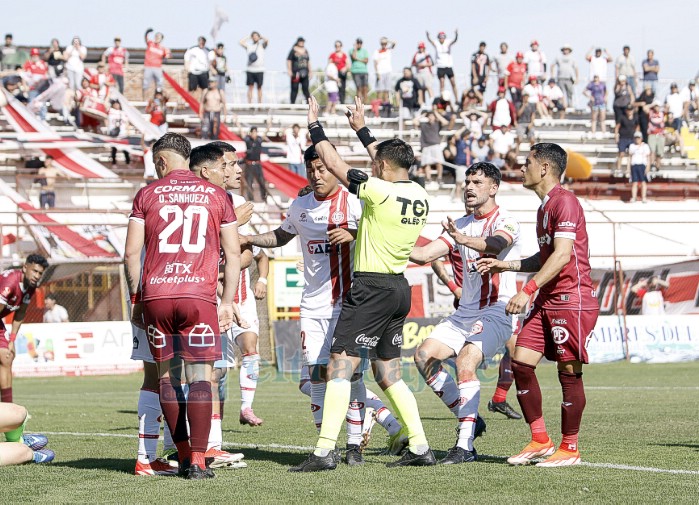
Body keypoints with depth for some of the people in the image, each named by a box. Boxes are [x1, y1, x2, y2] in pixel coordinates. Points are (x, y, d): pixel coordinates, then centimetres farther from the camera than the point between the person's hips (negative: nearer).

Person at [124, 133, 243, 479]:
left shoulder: (147, 194, 8)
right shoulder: (217, 196, 10)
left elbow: (131, 252, 5)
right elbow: (233, 253, 9)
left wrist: (135, 299, 14)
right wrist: (227, 302, 14)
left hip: (154, 295, 1)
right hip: (199, 296, -1)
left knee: (166, 375, 12)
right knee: (199, 376, -2)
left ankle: (183, 456, 15)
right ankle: (197, 461, -10)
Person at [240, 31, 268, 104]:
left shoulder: (262, 45, 8)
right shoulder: (248, 46, 12)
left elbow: (267, 40, -8)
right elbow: (240, 42, 3)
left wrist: (261, 37, 10)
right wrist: (248, 37, 13)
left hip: (259, 70, -1)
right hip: (250, 69, 1)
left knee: (259, 87, 5)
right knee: (250, 87, 0)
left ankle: (259, 103, 8)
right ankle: (249, 103, 0)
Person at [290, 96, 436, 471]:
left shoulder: (380, 191, -15)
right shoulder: (419, 195, 7)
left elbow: (333, 163, -8)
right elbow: (391, 161, 27)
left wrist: (314, 125, 6)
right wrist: (362, 130, 36)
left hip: (372, 288, -8)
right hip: (400, 288, 8)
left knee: (340, 366, -8)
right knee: (387, 374, 15)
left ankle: (324, 451, -15)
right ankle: (420, 448, 13)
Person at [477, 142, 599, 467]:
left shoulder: (564, 202, -12)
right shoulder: (544, 206, 20)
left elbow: (562, 255, -20)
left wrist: (528, 290, -25)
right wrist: (505, 266, 19)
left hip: (572, 301, -10)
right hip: (547, 302, 10)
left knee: (569, 372, -4)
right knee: (520, 363, 3)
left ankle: (570, 449, 5)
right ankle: (540, 441, 11)